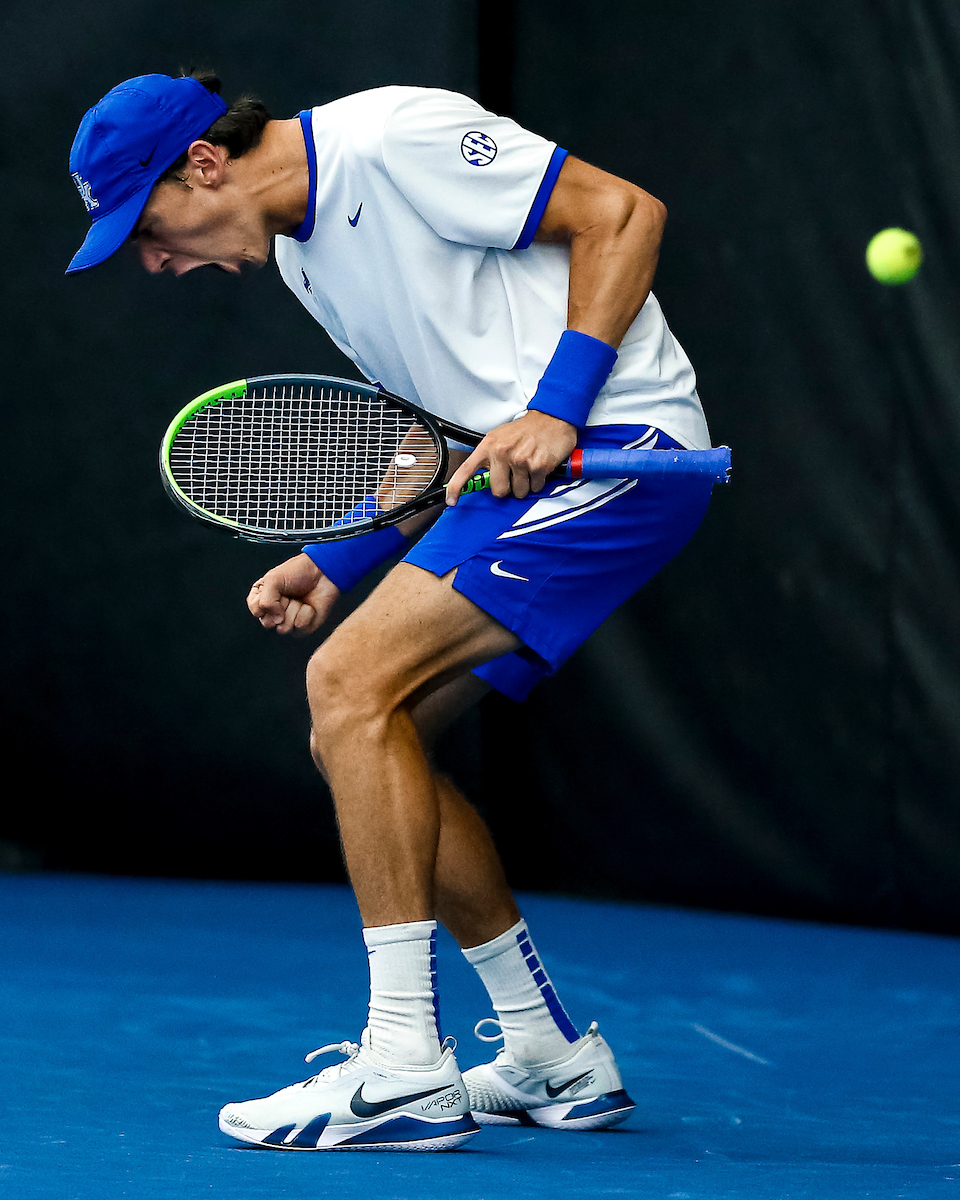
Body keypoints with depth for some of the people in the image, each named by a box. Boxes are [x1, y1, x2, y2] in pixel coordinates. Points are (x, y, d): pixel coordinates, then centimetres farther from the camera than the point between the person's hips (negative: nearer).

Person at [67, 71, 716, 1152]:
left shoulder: (394, 140, -14)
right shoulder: (299, 253, 16)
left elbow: (622, 212, -14)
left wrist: (557, 411, -20)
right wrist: (335, 561, 8)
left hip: (618, 447, -10)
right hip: (528, 459, 10)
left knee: (350, 684, -18)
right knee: (351, 736, 7)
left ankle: (405, 1072, -16)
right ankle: (555, 1061, 13)